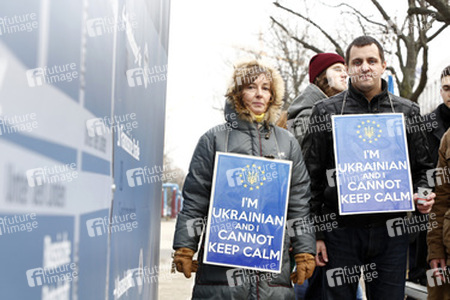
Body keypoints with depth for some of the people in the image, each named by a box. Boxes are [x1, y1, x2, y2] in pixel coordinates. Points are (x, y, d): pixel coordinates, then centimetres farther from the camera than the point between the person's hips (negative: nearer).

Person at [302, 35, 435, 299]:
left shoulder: (407, 111, 9)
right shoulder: (326, 111, 3)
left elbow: (422, 167, 16)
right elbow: (312, 176, 2)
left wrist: (422, 194, -6)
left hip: (391, 230, 2)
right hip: (341, 229, -1)